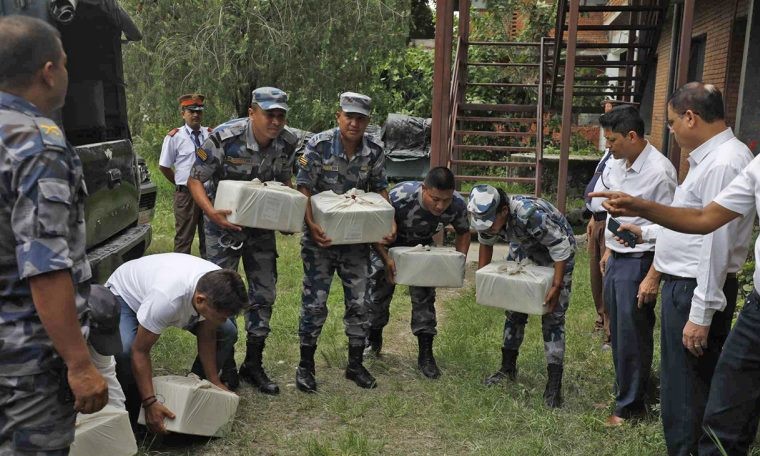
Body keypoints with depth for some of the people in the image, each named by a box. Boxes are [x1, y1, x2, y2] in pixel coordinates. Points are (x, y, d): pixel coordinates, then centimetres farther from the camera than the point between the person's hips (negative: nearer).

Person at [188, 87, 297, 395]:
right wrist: (211, 212, -31)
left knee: (265, 293, 8)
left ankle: (253, 365, 24)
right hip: (225, 222, -4)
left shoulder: (287, 143, -9)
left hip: (262, 225, 4)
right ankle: (225, 365, 20)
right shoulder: (223, 139, -22)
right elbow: (195, 179, -14)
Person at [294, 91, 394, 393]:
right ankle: (305, 366, 19)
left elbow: (380, 189, 6)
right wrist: (311, 224, -27)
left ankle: (356, 365, 25)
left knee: (359, 302, 8)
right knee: (315, 302, 2)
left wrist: (390, 222, -8)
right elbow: (303, 188, -13)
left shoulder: (374, 149, -4)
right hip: (321, 235, -3)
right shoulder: (319, 145, -14)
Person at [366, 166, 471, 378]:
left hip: (422, 246, 2)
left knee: (424, 295, -5)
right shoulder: (399, 197, -42)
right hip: (388, 244, -2)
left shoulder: (458, 205, -29)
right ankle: (373, 341, 33)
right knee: (379, 289, 7)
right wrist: (386, 259, -38)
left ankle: (426, 354, 8)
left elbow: (463, 233, -7)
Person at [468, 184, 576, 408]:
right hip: (523, 250, 6)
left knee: (553, 316, -10)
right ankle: (508, 368, 24)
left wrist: (556, 286, -34)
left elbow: (561, 247, -33)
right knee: (514, 309, 9)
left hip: (556, 253, -6)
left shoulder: (532, 214, -41)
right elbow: (486, 244, 1)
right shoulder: (487, 216, -20)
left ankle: (554, 384, -5)